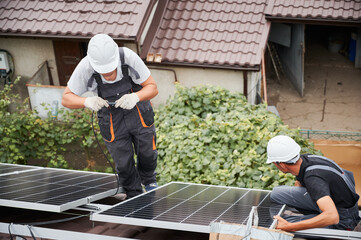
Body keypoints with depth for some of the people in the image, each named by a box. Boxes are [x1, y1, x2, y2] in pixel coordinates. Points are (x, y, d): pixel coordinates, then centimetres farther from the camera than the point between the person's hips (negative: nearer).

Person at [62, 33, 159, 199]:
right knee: (124, 164, 6)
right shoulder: (85, 68, -29)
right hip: (111, 122, -1)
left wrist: (136, 97, -40)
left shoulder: (128, 57, -29)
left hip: (138, 113, 1)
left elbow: (152, 87, -18)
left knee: (148, 154, 12)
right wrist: (86, 102, -38)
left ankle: (148, 180, 48)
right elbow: (66, 99, -17)